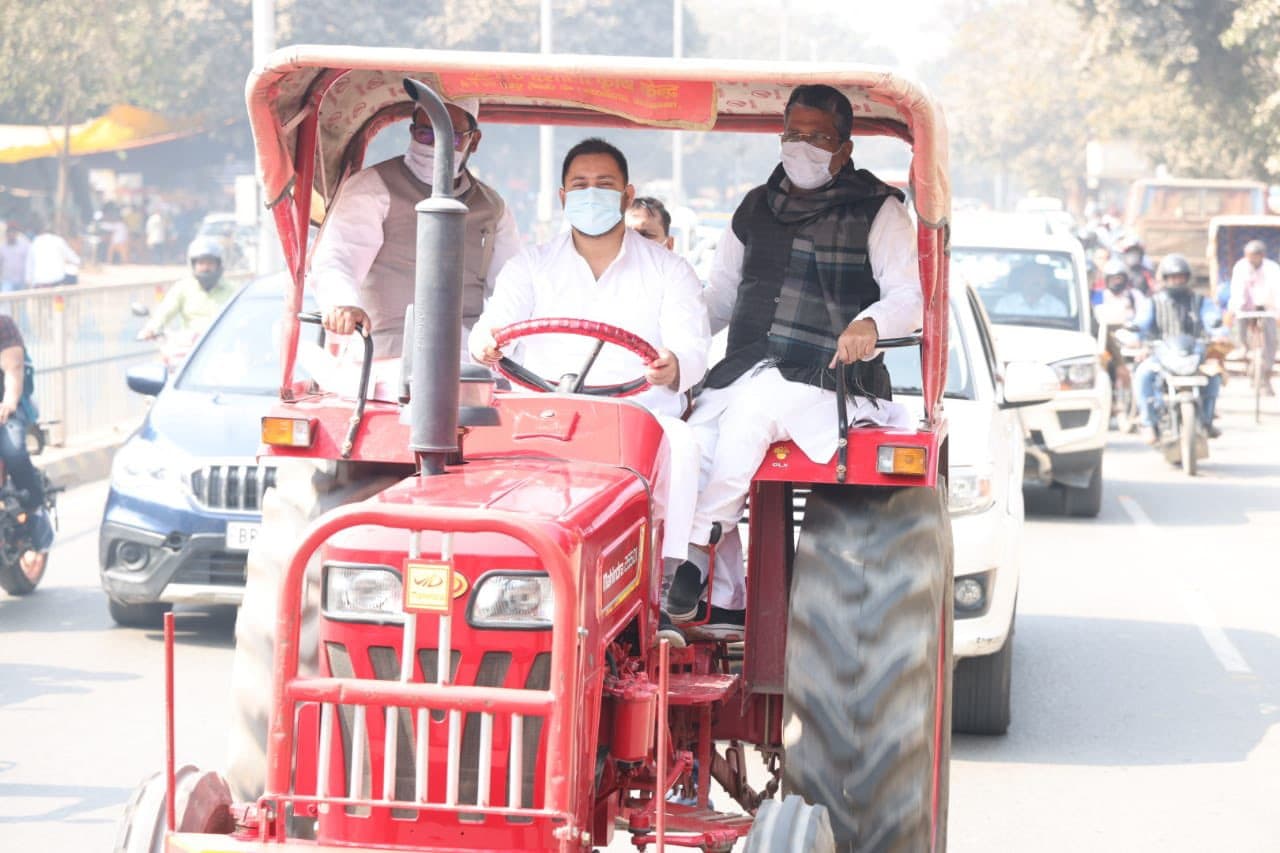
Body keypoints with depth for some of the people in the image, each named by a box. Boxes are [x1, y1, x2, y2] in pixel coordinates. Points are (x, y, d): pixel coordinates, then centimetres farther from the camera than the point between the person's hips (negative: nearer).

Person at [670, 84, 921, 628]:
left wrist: (872, 323, -30)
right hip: (744, 374, 5)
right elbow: (718, 298, 24)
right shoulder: (755, 210, 20)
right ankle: (724, 602, -20)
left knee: (754, 407, -35)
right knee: (693, 444, -24)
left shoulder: (877, 212, 4)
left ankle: (699, 549, -26)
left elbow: (911, 296, -7)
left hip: (830, 381, -4)